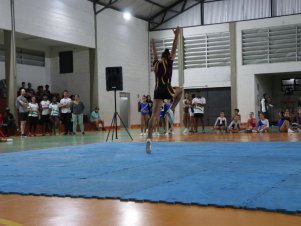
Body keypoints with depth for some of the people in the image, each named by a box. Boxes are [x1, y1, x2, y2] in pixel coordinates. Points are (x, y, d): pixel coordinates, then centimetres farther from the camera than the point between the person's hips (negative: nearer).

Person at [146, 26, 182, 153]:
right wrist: (176, 35, 15)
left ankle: (149, 139, -20)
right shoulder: (169, 61, 5)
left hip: (157, 91, 4)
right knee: (179, 90, 30)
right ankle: (171, 110, 10)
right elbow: (174, 48, 7)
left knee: (154, 115, -5)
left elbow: (155, 55, 38)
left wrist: (153, 45, 54)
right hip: (167, 90, -4)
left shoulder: (156, 63, 18)